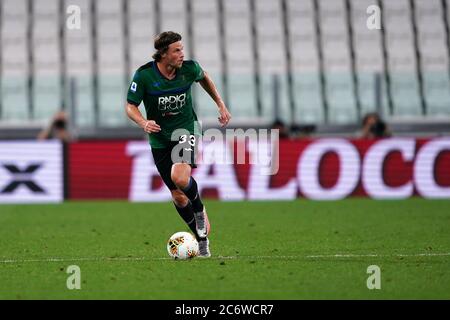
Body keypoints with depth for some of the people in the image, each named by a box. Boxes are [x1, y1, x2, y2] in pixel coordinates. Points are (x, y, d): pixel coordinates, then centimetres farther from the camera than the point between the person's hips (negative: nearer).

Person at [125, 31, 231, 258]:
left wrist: (220, 104, 13)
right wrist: (144, 122, -29)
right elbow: (130, 106, -8)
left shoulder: (189, 68, -10)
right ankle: (202, 239, 21)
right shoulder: (144, 75, -15)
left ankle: (200, 211, 2)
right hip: (160, 139, 1)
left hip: (185, 131, -1)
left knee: (180, 177, -29)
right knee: (177, 195, 3)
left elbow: (203, 77, 14)